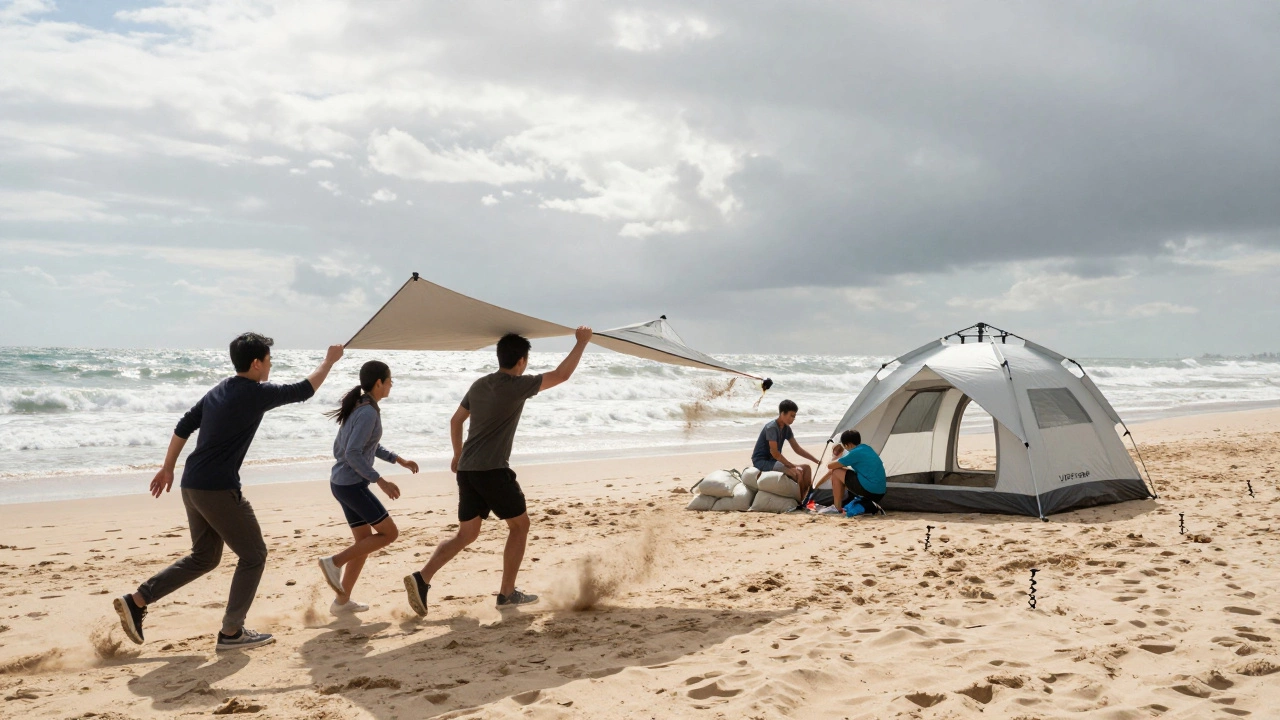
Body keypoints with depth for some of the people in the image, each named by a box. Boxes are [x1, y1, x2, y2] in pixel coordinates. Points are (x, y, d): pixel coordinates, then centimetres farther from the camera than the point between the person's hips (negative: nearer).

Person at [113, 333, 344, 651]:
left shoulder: (218, 391, 13)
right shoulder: (255, 394, -12)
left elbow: (184, 427, 16)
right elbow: (303, 390, -2)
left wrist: (168, 468, 22)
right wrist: (329, 361, 12)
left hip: (192, 485, 9)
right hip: (219, 490, -9)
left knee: (204, 557, 20)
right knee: (253, 555, 5)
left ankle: (137, 601, 14)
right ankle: (231, 632, 9)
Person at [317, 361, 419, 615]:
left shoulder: (360, 407, 12)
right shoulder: (368, 413, -18)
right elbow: (353, 454, -24)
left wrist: (399, 460, 25)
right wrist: (380, 481, -22)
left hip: (343, 482, 10)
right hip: (352, 484, -10)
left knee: (365, 540, 15)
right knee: (389, 533, 0)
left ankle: (342, 601, 18)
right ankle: (335, 562, -1)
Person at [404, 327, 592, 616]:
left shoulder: (479, 385, 13)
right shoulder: (516, 385, -9)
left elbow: (455, 421, 22)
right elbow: (561, 375, -8)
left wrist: (458, 454, 34)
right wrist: (581, 343, 4)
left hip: (467, 470, 7)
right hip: (493, 471, -7)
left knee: (467, 533, 12)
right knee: (519, 524, 10)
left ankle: (422, 578, -4)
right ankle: (507, 593, 11)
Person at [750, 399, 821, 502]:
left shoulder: (786, 428, 7)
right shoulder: (771, 427, -19)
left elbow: (797, 449, 13)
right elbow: (774, 452, -24)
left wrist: (816, 460, 6)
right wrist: (793, 466, -22)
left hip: (773, 461, 9)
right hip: (761, 461, -9)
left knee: (806, 468, -1)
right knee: (797, 472, -25)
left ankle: (807, 498, -4)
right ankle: (799, 501, -10)